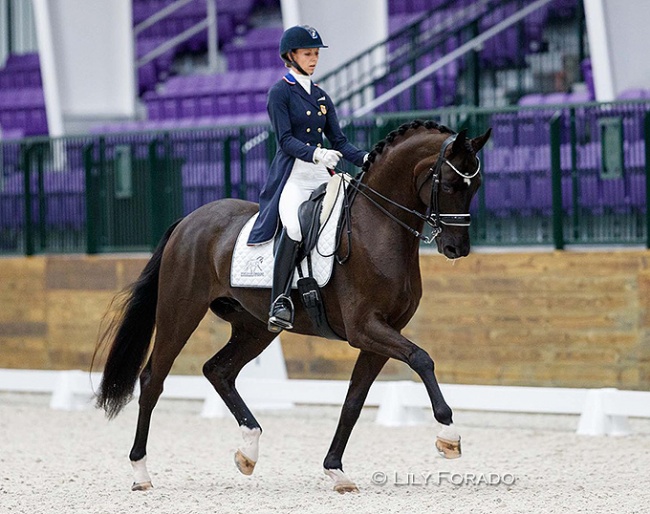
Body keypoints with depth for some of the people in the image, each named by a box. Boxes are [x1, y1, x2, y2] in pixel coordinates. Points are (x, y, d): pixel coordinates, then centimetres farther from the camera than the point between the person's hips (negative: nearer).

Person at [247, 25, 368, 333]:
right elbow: (285, 139, -11)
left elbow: (339, 141, 14)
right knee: (294, 226, -33)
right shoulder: (280, 92, 0)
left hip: (323, 175, 7)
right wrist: (315, 154, -28)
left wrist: (364, 158, -5)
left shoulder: (321, 96, 19)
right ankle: (280, 302, -33)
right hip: (292, 174, -7)